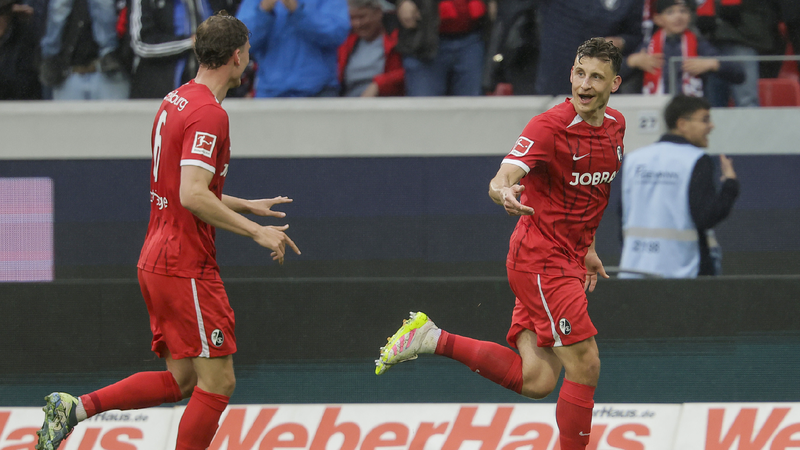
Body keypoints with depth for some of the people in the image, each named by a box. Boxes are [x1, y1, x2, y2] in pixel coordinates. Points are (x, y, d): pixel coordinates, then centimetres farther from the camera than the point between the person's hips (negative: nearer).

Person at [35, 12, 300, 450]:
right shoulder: (209, 114, -17)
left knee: (182, 380, 13)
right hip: (186, 265, -10)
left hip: (157, 261, 10)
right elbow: (192, 196, -26)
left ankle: (73, 407, 8)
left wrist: (246, 205, 26)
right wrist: (256, 232, -20)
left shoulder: (175, 101, 14)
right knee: (217, 381, -5)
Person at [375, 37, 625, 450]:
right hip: (540, 257, -8)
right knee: (584, 365, -12)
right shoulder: (549, 127, -17)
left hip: (567, 261, 8)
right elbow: (502, 178, -29)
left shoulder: (615, 125, 8)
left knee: (535, 381, -2)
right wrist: (503, 192, -52)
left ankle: (433, 340, 7)